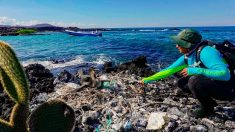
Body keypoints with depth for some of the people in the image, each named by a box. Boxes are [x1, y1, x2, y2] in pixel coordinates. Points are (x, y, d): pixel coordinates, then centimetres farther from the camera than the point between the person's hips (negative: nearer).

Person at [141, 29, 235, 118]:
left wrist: (196, 71, -36)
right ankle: (209, 102, 12)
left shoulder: (205, 52, -27)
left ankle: (207, 108, -4)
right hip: (211, 83, 8)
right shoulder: (187, 57, -2)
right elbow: (169, 70, 3)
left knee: (194, 80, -30)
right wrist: (148, 79, 2)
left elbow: (225, 74, -36)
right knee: (181, 83, 1)